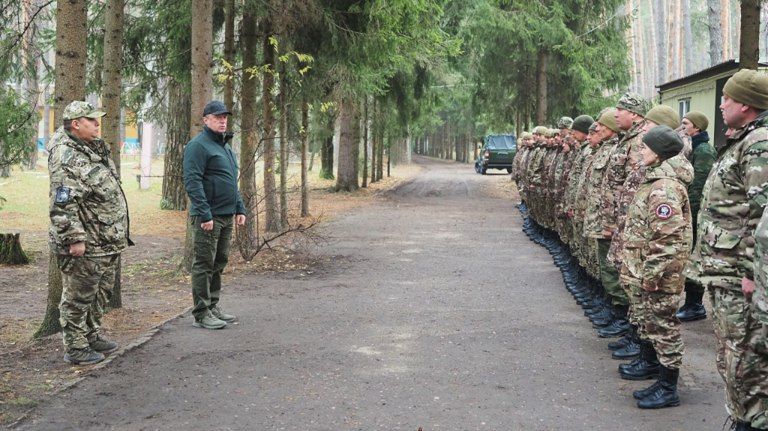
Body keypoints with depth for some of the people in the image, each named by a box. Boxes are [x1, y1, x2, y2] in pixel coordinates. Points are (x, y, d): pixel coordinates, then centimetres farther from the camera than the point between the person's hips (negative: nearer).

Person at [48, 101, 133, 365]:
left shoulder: (94, 149, 14)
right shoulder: (66, 157, -18)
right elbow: (62, 204, -24)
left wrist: (118, 233, 23)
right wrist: (74, 238, -26)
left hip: (107, 242, 10)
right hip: (85, 246, -10)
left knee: (101, 293, 20)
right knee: (78, 297, 0)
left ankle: (92, 336, 34)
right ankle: (75, 348, 9)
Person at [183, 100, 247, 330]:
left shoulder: (225, 146, 18)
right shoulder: (198, 145, -11)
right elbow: (192, 182, -18)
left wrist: (240, 208, 17)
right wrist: (205, 214, -22)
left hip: (226, 216, 9)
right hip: (207, 217, -9)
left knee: (219, 263, 14)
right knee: (204, 265, -4)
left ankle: (213, 307, 23)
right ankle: (201, 314, 1)